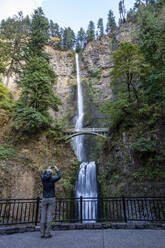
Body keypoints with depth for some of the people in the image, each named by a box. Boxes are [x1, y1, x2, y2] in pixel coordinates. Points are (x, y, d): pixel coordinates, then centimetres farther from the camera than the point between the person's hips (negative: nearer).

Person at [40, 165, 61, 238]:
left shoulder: (43, 179, -3)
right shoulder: (52, 179, -11)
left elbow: (42, 175, 23)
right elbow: (59, 177, 9)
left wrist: (47, 169, 33)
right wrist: (57, 170, 23)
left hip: (44, 199, 3)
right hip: (51, 199, -3)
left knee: (43, 216, 6)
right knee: (50, 216, 0)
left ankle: (42, 233, 8)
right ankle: (47, 233, 0)